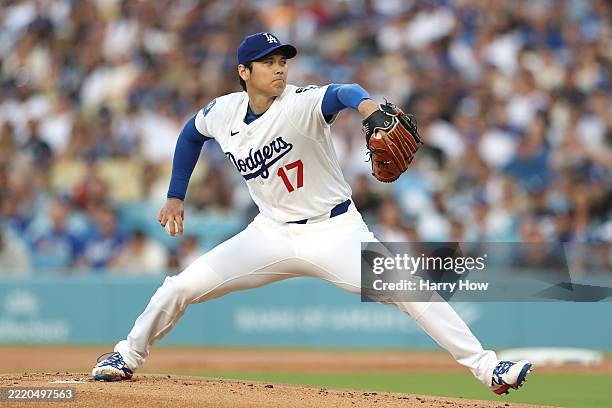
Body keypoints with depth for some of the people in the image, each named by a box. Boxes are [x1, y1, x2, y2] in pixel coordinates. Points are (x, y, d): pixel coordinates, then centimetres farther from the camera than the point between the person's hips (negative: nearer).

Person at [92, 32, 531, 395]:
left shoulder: (301, 104, -21)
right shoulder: (222, 113, -5)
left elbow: (339, 93, -45)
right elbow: (191, 134, 19)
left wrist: (364, 102, -69)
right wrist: (175, 197, 19)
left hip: (335, 231, -4)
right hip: (273, 233, 4)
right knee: (183, 286, -3)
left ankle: (486, 367, -18)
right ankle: (129, 356, 20)